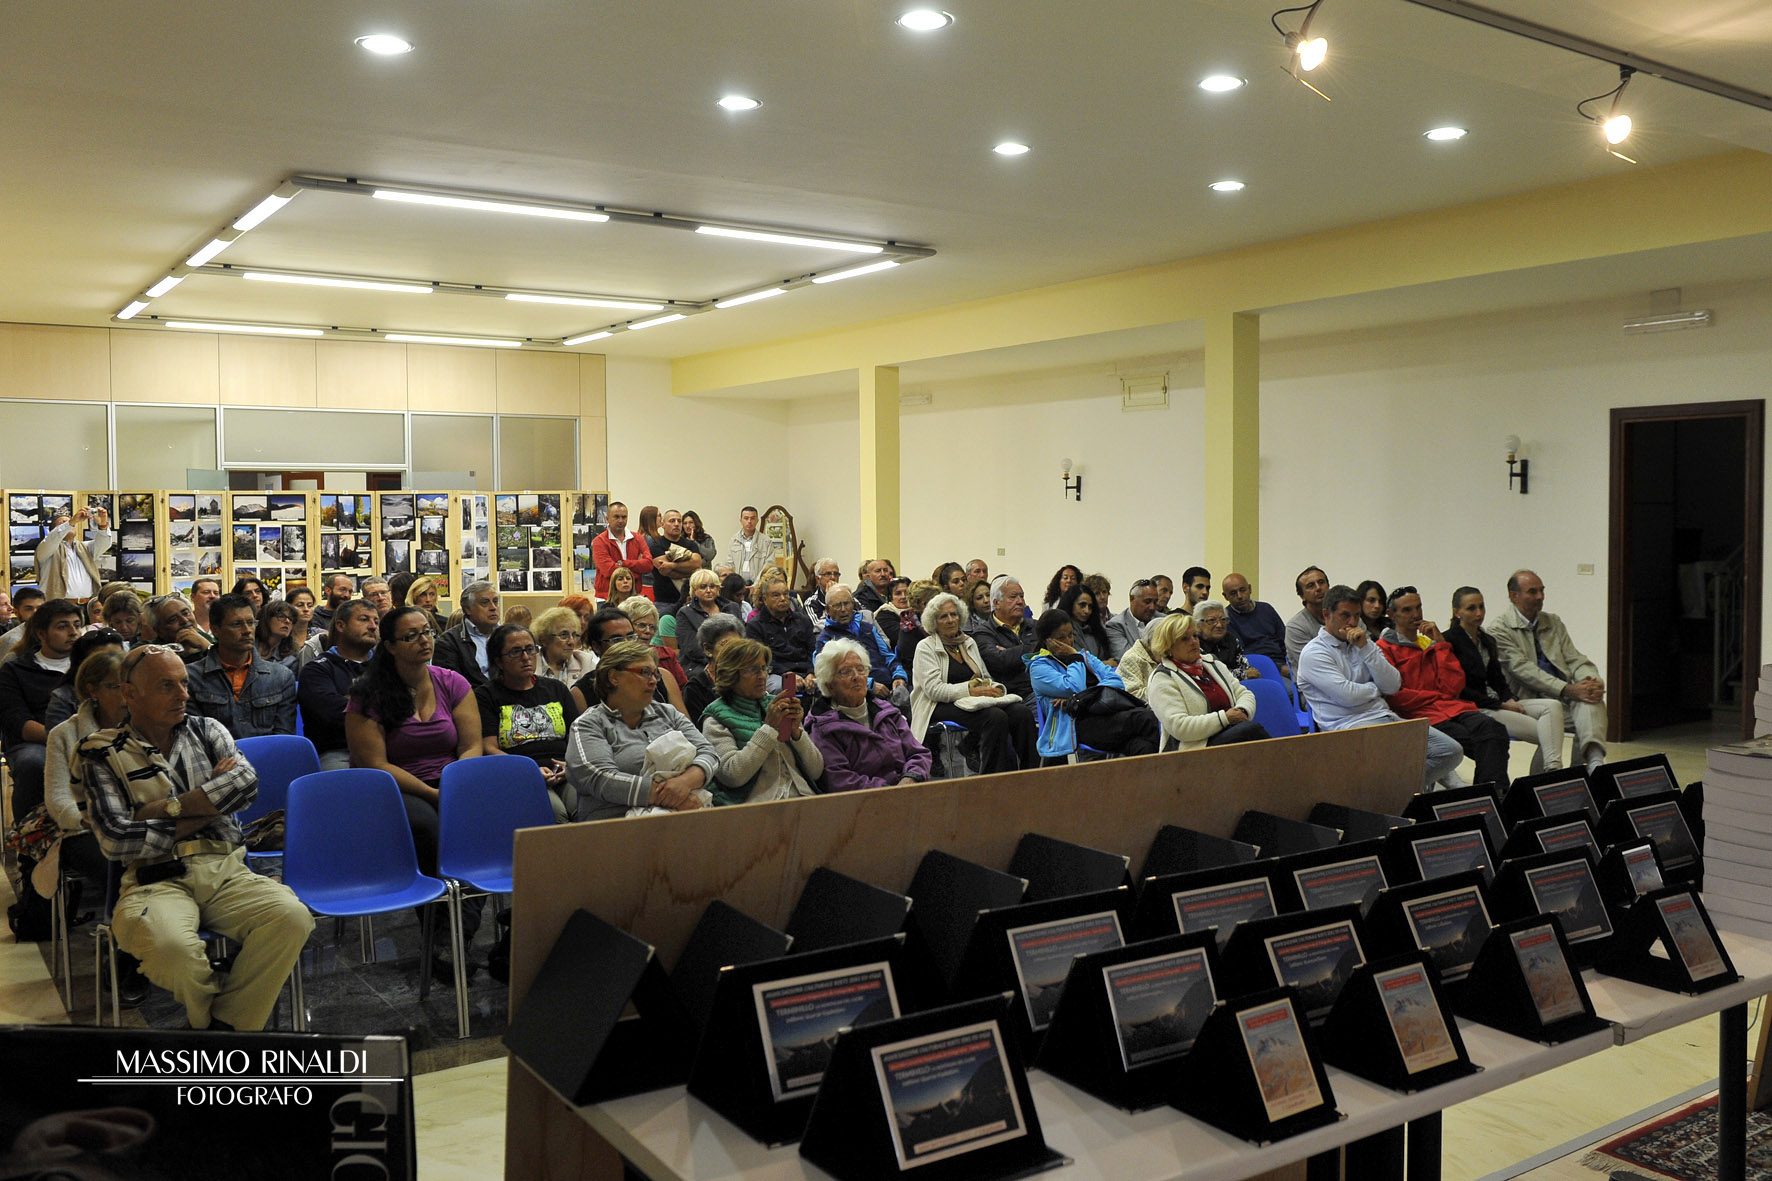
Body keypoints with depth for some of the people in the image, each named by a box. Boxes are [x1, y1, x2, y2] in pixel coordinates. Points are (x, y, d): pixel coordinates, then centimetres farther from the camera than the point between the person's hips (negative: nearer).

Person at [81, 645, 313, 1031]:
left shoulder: (206, 730, 17)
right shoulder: (102, 754, 7)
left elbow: (246, 782, -2)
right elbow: (115, 839, -6)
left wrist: (167, 807, -7)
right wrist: (204, 810, 0)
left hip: (226, 871, 3)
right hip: (157, 879, -3)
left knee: (291, 916, -27)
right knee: (168, 944, -36)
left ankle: (226, 1025, -12)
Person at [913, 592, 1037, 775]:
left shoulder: (969, 641, 22)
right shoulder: (926, 647, 2)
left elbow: (985, 678, 23)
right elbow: (934, 689, -11)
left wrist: (996, 689, -3)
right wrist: (971, 690, -21)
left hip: (976, 702, 6)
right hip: (942, 706, -6)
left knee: (1022, 712, -23)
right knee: (996, 717, -34)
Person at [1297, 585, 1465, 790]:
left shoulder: (1363, 643, 19)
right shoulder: (1313, 653, -2)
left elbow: (1393, 686, 5)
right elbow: (1348, 695, -14)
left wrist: (1365, 647, -2)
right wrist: (1377, 688, 6)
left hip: (1385, 716, 7)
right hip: (1349, 725, -7)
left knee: (1452, 750, -10)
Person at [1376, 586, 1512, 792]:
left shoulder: (1430, 642, 26)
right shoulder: (1384, 649, 6)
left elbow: (1453, 687, 11)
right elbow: (1395, 696, -7)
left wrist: (1440, 643, 7)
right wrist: (1438, 696, 2)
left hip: (1449, 707, 5)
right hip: (1418, 714, -5)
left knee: (1492, 728, -27)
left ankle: (1496, 790, -41)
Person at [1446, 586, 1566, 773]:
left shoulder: (1487, 640, 20)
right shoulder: (1450, 640, -6)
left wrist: (1510, 700, -2)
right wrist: (1500, 704, -12)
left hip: (1494, 703, 8)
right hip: (1471, 709, -8)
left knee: (1552, 706, -19)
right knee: (1545, 732, -21)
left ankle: (1552, 768, -31)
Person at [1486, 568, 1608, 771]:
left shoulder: (1553, 623, 22)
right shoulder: (1498, 629, 0)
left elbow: (1575, 659, 13)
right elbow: (1523, 669, -12)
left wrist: (1594, 682, -11)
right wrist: (1568, 690, -22)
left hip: (1564, 698, 4)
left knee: (1591, 699, -28)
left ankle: (1595, 760, -48)